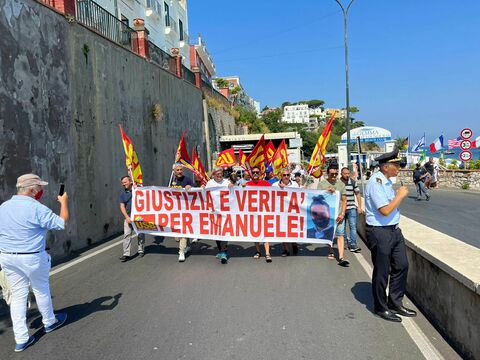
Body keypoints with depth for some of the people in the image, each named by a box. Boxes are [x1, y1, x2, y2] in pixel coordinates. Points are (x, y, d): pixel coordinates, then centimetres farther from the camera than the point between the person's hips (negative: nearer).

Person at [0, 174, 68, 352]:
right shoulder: (37, 208, -18)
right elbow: (62, 223, -11)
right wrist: (64, 202, 3)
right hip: (32, 257, -6)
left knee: (18, 295, 11)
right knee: (41, 290, 16)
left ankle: (21, 339, 14)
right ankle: (49, 322, 36)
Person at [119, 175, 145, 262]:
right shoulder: (122, 194, 8)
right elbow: (122, 207, 2)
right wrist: (127, 217, -13)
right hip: (128, 217, 1)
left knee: (141, 234, 7)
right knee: (127, 235, -7)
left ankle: (141, 251, 23)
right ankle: (126, 254, -5)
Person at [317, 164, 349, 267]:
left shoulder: (341, 184, 9)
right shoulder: (321, 184, 2)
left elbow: (344, 200, 9)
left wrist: (342, 214, -2)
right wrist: (327, 191, -17)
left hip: (338, 214, 1)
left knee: (340, 235, -7)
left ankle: (341, 257, -11)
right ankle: (331, 252, 29)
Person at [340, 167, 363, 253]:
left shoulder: (353, 182, 1)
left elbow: (357, 194, 6)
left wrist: (359, 206, 2)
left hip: (351, 208, -1)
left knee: (353, 226, -7)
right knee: (342, 227, 10)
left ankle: (353, 245, -7)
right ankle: (346, 242, 25)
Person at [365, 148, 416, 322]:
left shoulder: (387, 181, 11)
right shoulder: (375, 182, -19)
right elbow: (385, 210, -24)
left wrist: (399, 195, 2)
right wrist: (400, 195, -15)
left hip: (394, 230, 10)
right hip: (379, 232, -10)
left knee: (401, 266, 16)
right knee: (382, 272, 5)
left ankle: (395, 303, 33)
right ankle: (381, 308, 24)